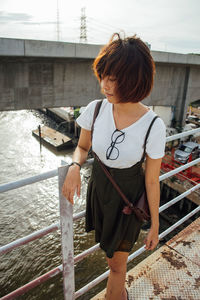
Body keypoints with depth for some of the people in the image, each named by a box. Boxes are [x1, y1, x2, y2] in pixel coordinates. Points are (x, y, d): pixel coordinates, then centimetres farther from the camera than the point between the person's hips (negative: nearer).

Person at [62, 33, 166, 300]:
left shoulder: (153, 126, -25)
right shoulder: (95, 109, -17)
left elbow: (152, 181, -14)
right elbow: (82, 147, 1)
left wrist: (155, 225, -4)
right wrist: (74, 167, -22)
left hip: (129, 196, -3)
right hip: (98, 187, 4)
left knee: (117, 264, 15)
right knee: (111, 249, 28)